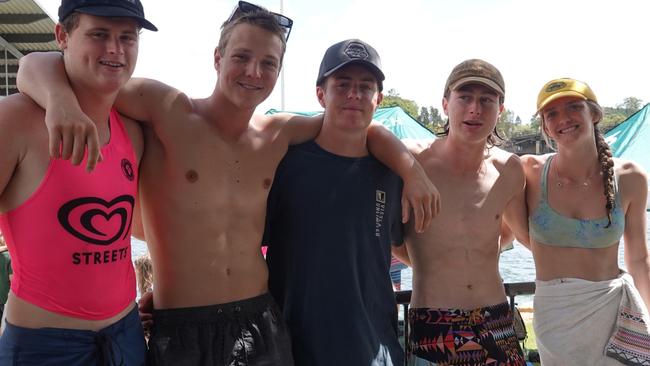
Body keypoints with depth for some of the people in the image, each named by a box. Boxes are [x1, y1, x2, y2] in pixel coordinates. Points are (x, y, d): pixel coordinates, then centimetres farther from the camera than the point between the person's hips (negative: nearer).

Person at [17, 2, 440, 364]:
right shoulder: (169, 110, -10)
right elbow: (40, 66, -11)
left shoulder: (279, 135, 5)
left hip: (261, 323, 5)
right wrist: (62, 99, -34)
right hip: (180, 330, -4)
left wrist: (410, 168, 5)